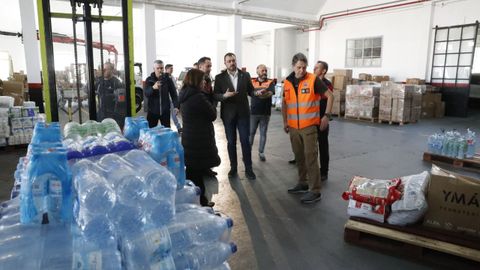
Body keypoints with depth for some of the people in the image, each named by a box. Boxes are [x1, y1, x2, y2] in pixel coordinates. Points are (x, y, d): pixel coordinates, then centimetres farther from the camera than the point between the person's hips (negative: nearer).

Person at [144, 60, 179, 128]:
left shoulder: (168, 79, 1)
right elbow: (146, 93, -13)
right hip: (153, 111, 0)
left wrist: (176, 106, -12)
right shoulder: (149, 80, -1)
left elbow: (174, 94, 2)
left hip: (165, 111, 1)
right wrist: (153, 87, -34)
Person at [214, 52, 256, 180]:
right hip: (228, 114, 0)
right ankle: (233, 167, 21)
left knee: (245, 141, 2)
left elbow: (251, 91, 5)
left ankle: (248, 169, 11)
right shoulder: (219, 77, 0)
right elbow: (215, 95, -3)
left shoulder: (245, 75, 4)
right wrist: (224, 95, -23)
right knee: (231, 142, 9)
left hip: (243, 113, 0)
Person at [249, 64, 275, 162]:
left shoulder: (270, 82, 3)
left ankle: (261, 152, 16)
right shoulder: (252, 81, 7)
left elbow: (270, 93, -15)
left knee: (263, 133, 7)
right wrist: (259, 93, -28)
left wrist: (256, 93, -24)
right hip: (253, 112, 0)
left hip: (265, 113, 0)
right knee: (251, 133, 5)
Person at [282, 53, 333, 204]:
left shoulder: (313, 80, -7)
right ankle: (302, 184, 29)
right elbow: (285, 102, 18)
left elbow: (330, 96, -2)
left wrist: (326, 116, -7)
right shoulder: (287, 82, 7)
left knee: (310, 157, -6)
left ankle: (315, 191, 0)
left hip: (309, 126, -5)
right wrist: (285, 121, 14)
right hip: (293, 127, 5)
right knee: (299, 156, 15)